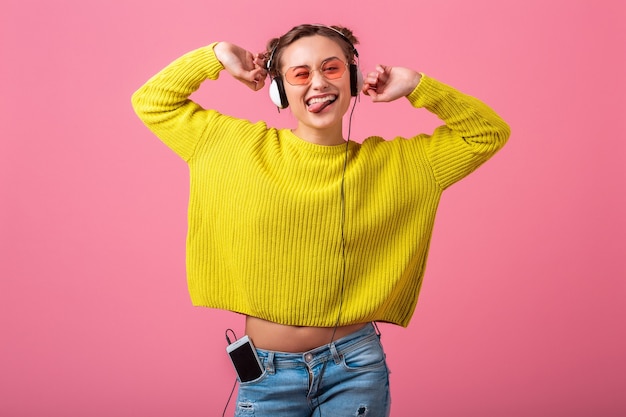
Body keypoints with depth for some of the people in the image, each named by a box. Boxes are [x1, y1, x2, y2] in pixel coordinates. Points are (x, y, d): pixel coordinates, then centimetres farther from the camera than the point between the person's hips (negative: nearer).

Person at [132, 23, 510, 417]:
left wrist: (415, 86, -4)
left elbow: (489, 133, 5)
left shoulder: (393, 163, 0)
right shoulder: (240, 148, 0)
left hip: (355, 368, 0)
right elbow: (152, 102, 8)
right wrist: (216, 56, -2)